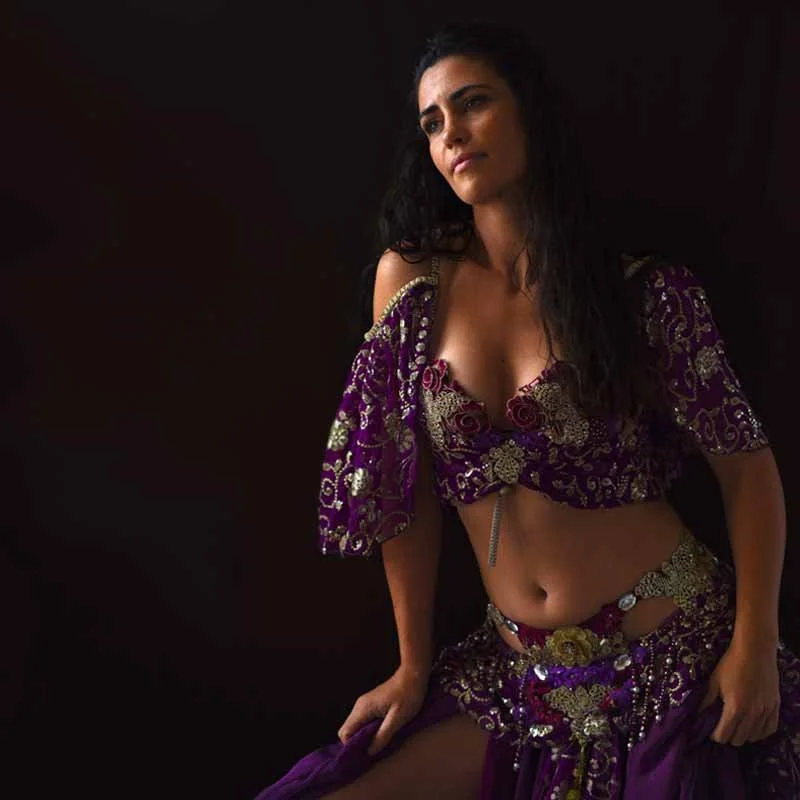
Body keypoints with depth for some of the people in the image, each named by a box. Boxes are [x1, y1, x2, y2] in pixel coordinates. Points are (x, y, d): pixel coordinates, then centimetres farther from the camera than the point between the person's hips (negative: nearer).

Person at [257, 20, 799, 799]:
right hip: (523, 675, 3)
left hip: (680, 658, -2)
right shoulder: (410, 280, -2)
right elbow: (404, 485, 1)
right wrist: (414, 666, 4)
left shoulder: (645, 290, -8)